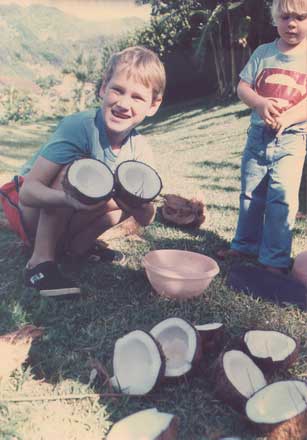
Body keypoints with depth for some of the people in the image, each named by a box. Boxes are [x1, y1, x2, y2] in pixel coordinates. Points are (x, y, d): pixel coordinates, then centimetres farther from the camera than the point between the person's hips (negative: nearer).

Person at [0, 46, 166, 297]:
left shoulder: (140, 150, -11)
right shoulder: (79, 127, -28)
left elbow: (145, 220, -8)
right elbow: (28, 191, -31)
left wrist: (142, 204, -32)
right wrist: (71, 199, -52)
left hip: (64, 219, 5)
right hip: (27, 210, -5)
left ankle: (77, 244, 1)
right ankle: (41, 262, -24)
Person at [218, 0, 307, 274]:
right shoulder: (263, 53, 7)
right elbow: (243, 87, 2)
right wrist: (260, 103, -17)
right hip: (258, 134, 3)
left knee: (282, 196, -9)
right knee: (251, 193, 11)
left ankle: (275, 259, 2)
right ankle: (246, 245, 28)